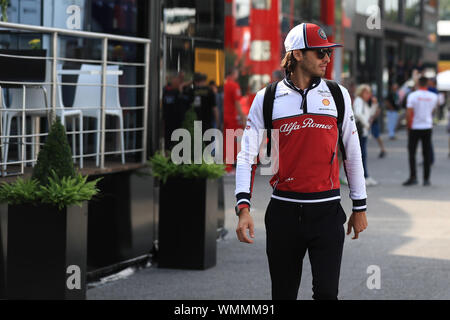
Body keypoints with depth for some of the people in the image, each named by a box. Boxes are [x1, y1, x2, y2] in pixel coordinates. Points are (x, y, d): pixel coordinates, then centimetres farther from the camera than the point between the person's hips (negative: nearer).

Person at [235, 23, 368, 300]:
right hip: (284, 212, 0)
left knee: (326, 292, -9)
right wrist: (243, 208, -12)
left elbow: (352, 153, 13)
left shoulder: (338, 95, 6)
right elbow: (247, 155, 0)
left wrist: (360, 207, 13)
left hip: (327, 211, 0)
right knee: (283, 293, 8)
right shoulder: (267, 98, 2)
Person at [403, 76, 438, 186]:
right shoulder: (433, 97, -1)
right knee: (427, 154, 6)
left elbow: (409, 114, -13)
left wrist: (409, 126, -3)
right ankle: (426, 179, 5)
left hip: (415, 128, -3)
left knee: (412, 153, 6)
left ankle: (413, 177, -1)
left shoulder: (413, 95, -11)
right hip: (427, 127, 3)